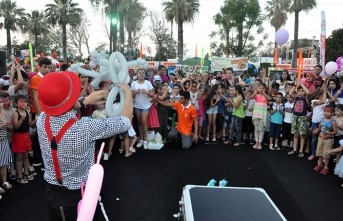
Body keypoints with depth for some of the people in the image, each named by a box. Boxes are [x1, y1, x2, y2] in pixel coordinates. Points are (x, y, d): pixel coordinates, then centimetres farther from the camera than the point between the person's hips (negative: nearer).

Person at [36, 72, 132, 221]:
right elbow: (125, 121, -16)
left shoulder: (41, 120, -18)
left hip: (52, 194, 5)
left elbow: (58, 105, 8)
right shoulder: (86, 128, -32)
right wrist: (128, 93, -1)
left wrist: (85, 101, 2)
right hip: (80, 197, -4)